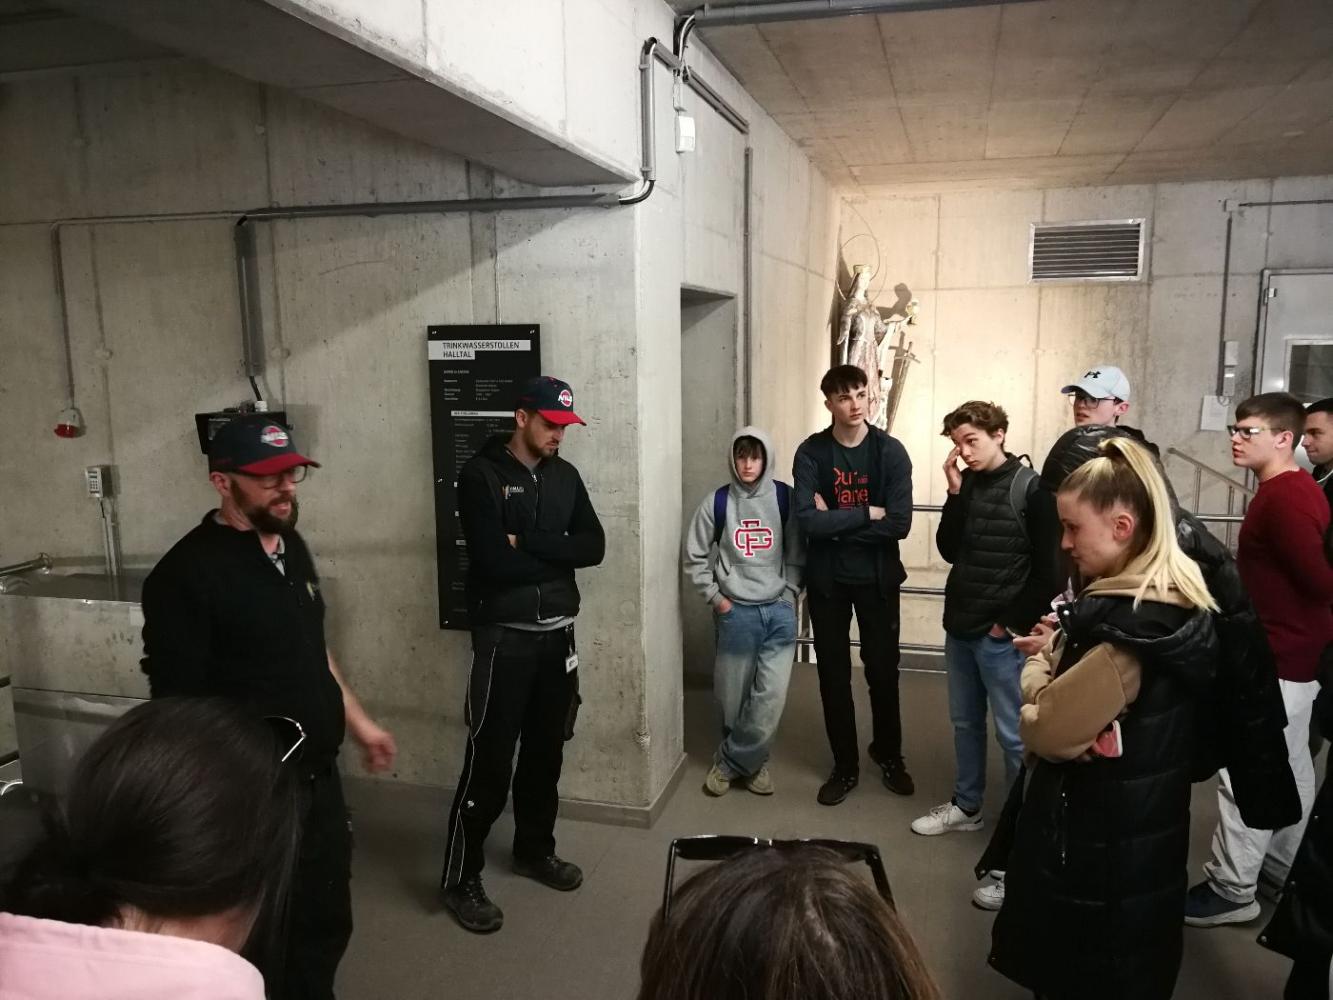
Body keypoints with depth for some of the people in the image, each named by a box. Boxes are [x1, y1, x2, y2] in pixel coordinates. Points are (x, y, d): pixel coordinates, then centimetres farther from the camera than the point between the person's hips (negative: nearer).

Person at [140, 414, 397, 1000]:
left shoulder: (291, 545, 6)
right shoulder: (187, 574, -19)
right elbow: (177, 706, -19)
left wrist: (358, 721, 19)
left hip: (321, 778, 8)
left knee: (328, 922, 22)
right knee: (275, 941, 9)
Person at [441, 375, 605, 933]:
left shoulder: (564, 476, 8)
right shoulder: (480, 475, -10)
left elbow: (593, 547, -3)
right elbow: (494, 561, -20)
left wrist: (527, 543, -14)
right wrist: (557, 556, -8)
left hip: (558, 634, 6)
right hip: (504, 637, -6)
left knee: (546, 751, 17)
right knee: (489, 761, -2)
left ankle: (535, 850, 35)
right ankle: (459, 878, 13)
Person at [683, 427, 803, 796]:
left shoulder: (784, 498, -2)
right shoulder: (717, 502, -2)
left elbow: (797, 553, 4)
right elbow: (694, 555, 4)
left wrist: (789, 595, -4)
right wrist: (715, 597, 0)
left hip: (779, 612, 0)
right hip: (736, 613, 0)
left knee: (771, 698, -5)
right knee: (733, 698, 6)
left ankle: (730, 762, 12)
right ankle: (750, 762, 28)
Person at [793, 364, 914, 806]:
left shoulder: (890, 451, -7)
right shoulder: (811, 453, -7)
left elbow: (899, 523, -17)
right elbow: (807, 521, -18)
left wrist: (835, 521, -16)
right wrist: (866, 514, -17)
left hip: (877, 578, 0)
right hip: (826, 580, 0)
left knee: (883, 668, 12)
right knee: (834, 672, 9)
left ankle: (889, 754, 34)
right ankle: (845, 764, 26)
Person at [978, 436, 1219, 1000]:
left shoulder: (1125, 621, -29)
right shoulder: (1181, 597, 3)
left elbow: (1053, 731, -28)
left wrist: (1035, 673, -10)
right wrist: (1054, 650, -8)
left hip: (1091, 838, -9)